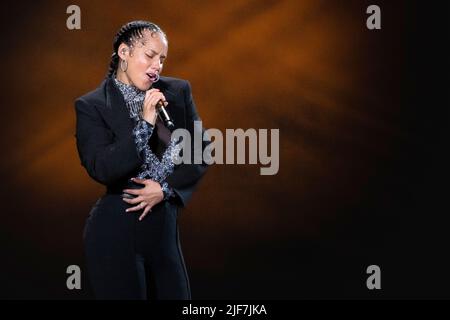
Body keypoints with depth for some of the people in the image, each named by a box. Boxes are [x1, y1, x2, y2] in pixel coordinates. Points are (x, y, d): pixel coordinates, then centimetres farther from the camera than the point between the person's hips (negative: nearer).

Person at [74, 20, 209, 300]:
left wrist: (166, 188, -7)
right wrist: (144, 124, -18)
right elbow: (101, 169, -15)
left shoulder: (178, 91, 6)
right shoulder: (91, 106, -5)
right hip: (116, 231, -4)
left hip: (164, 224, 4)